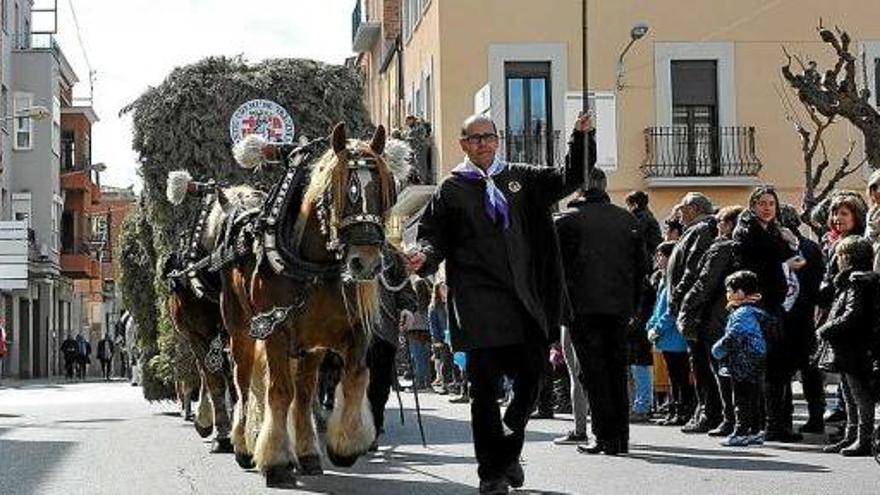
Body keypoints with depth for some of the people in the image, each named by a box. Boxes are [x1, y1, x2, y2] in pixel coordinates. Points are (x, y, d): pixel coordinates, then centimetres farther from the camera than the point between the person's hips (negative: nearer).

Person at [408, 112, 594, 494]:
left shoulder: (521, 179, 16)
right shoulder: (450, 190, 7)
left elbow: (570, 178, 16)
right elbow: (433, 234, 5)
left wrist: (582, 138, 2)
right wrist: (425, 256, -16)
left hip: (525, 302, 3)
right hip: (479, 304, -3)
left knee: (531, 377, 2)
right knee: (484, 386, -2)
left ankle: (508, 449, 26)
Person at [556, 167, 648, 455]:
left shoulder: (568, 219, -3)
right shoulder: (627, 219, 10)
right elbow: (641, 266, 12)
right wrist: (632, 306, 17)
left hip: (584, 306, -4)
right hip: (620, 307, 4)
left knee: (594, 371, -1)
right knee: (617, 369, 11)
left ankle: (605, 436, -5)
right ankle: (621, 436, 12)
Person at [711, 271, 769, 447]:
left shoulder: (742, 313, -17)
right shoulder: (758, 312, 12)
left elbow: (732, 338, -22)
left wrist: (717, 350, -7)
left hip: (742, 366, -9)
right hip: (757, 366, 9)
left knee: (742, 400, -3)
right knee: (754, 399, 13)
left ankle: (741, 432, 0)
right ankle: (754, 432, 18)